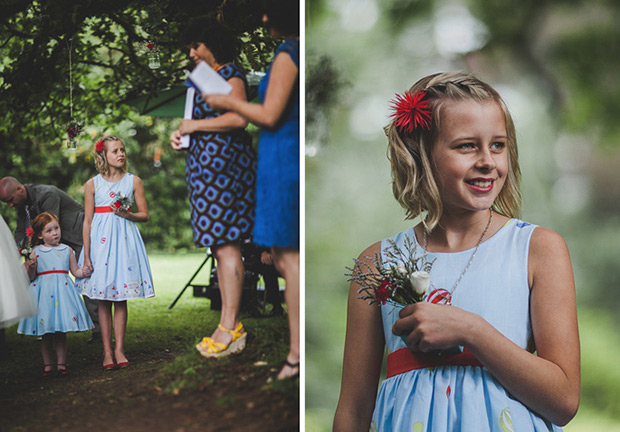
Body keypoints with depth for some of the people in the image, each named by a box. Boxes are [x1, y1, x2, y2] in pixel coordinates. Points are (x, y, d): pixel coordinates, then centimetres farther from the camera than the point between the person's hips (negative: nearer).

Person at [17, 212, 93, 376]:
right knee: (46, 334, 3)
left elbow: (75, 271, 13)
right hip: (43, 292, -1)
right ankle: (47, 364, 13)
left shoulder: (67, 250, 8)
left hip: (62, 290, 1)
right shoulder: (36, 252, 3)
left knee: (61, 333, 2)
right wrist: (31, 268, -16)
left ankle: (61, 363, 11)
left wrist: (83, 272, -7)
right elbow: (31, 277, 4)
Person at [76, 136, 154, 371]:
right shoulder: (92, 184, 2)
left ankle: (119, 349, 6)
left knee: (121, 297, 1)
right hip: (101, 241, 0)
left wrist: (127, 214, -13)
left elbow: (145, 215, 8)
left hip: (125, 240, 1)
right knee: (103, 299, 1)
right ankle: (107, 351, 6)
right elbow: (88, 221, 3)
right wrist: (86, 255, -1)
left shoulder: (133, 181, 5)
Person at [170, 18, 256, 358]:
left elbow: (238, 118, -22)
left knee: (226, 244, -9)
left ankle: (229, 326, -6)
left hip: (224, 165, -10)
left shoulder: (230, 75, -8)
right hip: (206, 166, 10)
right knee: (218, 245, 10)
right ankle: (231, 325, 15)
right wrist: (182, 135, 11)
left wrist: (194, 125, -14)